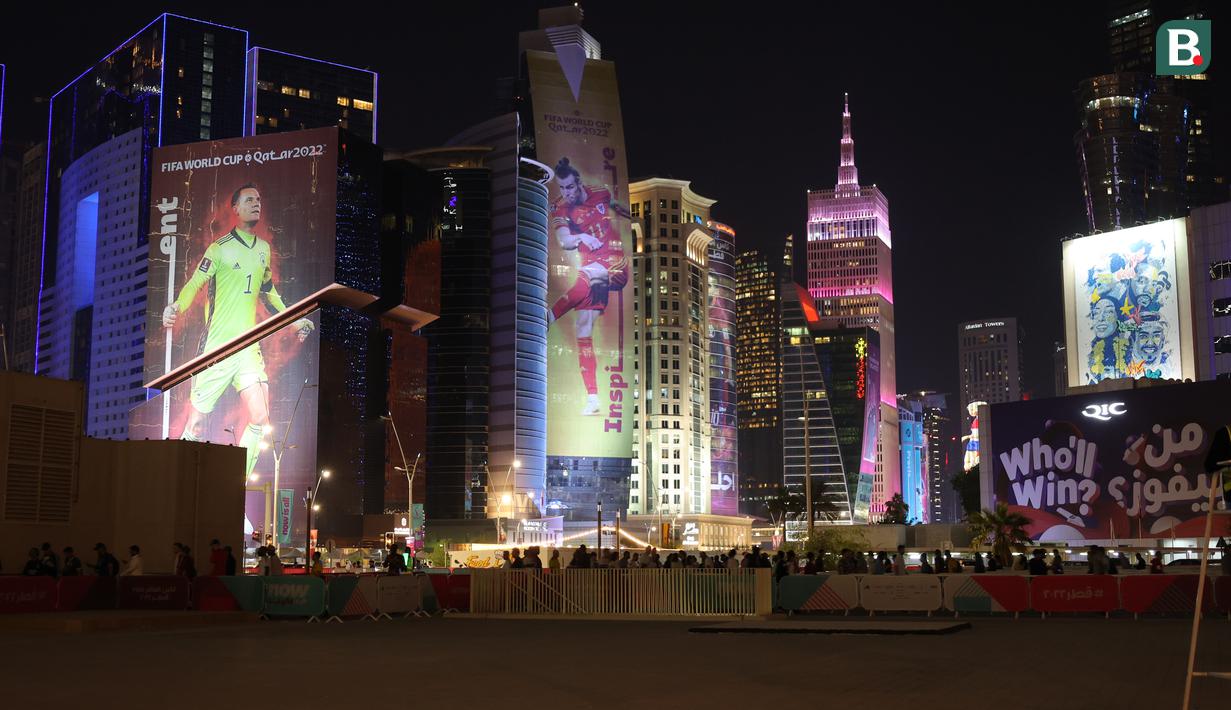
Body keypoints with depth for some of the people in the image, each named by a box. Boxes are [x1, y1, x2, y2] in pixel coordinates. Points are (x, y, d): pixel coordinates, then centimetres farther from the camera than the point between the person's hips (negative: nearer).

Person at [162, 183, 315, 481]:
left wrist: (294, 321, 26)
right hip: (217, 346, -5)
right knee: (195, 423, -3)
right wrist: (175, 308, -29)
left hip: (249, 346, 5)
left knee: (260, 419, -8)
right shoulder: (220, 248, -5)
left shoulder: (264, 249, 13)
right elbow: (194, 284, -10)